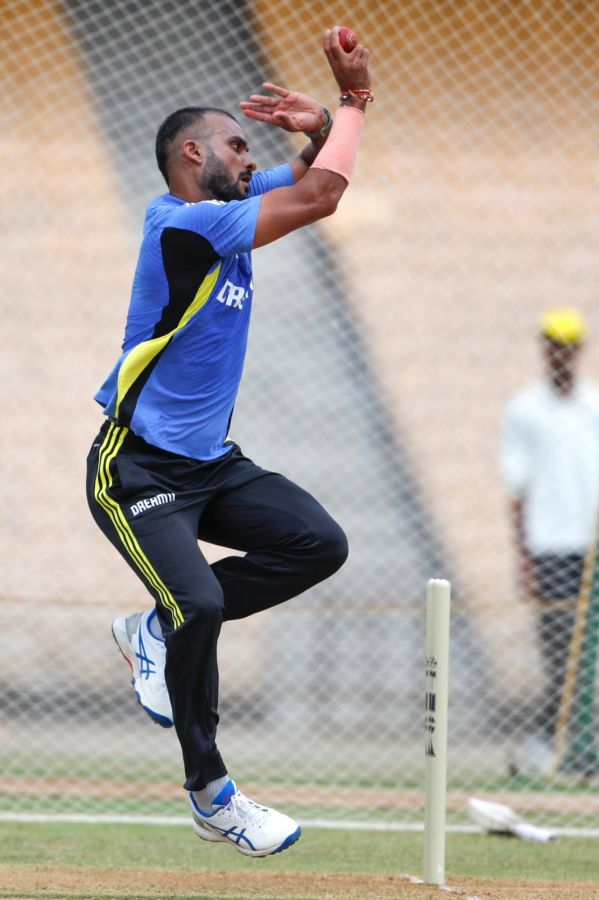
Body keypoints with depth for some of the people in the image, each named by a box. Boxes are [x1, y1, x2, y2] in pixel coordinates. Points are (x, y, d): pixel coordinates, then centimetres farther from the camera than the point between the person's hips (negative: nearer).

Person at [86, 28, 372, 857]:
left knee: (320, 544, -6)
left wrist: (323, 127, -5)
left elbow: (313, 179, 18)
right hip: (137, 472, -9)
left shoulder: (226, 213, 8)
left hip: (212, 463, 9)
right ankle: (210, 794, -10)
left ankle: (160, 633, 9)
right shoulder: (183, 224, -19)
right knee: (201, 603, -24)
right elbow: (319, 197, -23)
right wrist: (354, 100, -9)